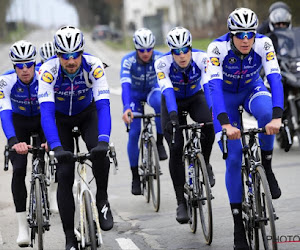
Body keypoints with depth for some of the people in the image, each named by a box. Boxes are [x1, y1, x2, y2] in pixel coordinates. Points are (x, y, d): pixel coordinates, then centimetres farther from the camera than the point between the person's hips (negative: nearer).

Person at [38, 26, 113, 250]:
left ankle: (102, 200, -3)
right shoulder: (48, 70, -32)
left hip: (87, 113, 0)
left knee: (100, 153, -30)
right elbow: (46, 111, -39)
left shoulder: (94, 66, -30)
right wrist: (56, 147, -52)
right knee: (64, 175, -10)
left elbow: (103, 105, -37)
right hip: (60, 118, 0)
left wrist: (104, 140, -52)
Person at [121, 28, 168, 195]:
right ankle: (135, 177, 4)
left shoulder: (159, 58, -26)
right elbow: (125, 84, -40)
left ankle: (160, 143, -16)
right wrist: (126, 108, -56)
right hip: (134, 95, 0)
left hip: (152, 91, 0)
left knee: (161, 104, -37)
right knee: (134, 133, -10)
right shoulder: (128, 61, -28)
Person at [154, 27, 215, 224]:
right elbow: (167, 90, -39)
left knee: (208, 126, -32)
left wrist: (215, 111, -51)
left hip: (195, 98, 1)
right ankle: (181, 202, -7)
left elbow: (208, 84, -36)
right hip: (173, 103, -1)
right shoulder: (163, 63, -28)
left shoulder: (201, 58, -26)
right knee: (176, 150, -14)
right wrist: (173, 116, -54)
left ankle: (205, 165, -3)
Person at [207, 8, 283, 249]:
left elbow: (275, 79, -35)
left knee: (266, 113, -37)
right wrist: (225, 123, -52)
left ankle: (266, 169, -12)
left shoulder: (264, 44, -26)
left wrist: (277, 117, -50)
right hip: (226, 95, -1)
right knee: (233, 158, -11)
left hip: (253, 89, 1)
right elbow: (214, 86, -38)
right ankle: (238, 224, -3)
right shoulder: (218, 48, -30)